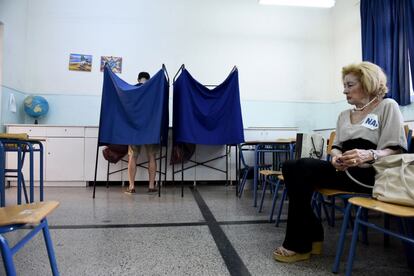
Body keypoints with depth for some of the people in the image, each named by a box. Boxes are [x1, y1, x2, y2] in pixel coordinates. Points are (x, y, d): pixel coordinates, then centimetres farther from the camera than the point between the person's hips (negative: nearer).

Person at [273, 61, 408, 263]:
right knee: (289, 167, -18)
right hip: (342, 170, 7)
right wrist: (336, 156, -10)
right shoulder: (344, 115, 22)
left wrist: (369, 155, -26)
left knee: (303, 167, -27)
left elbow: (397, 150, -5)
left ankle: (299, 245, -16)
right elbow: (336, 146, 15)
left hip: (367, 173, -6)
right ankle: (312, 235, -12)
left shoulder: (387, 106, 3)